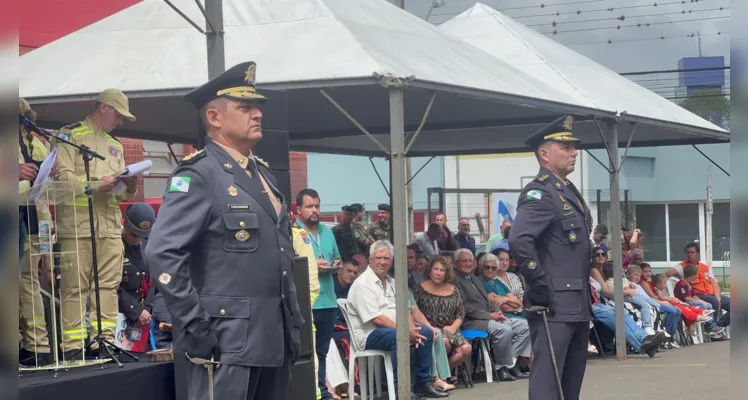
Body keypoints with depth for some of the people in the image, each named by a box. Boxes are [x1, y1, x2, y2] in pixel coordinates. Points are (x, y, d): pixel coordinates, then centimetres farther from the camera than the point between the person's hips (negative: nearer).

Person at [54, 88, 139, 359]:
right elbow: (63, 177, -8)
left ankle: (104, 340, 8)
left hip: (110, 226, 6)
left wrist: (130, 187, 0)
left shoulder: (116, 146, 24)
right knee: (75, 287, -6)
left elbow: (123, 194, 22)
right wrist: (96, 185, -17)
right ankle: (72, 346, -5)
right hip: (77, 223, -6)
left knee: (109, 285, 3)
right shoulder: (70, 136, 3)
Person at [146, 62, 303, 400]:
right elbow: (161, 252, -18)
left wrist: (292, 322, 17)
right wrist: (194, 327, -20)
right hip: (228, 344, -8)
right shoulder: (198, 175, -9)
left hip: (275, 341, 9)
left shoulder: (262, 174, 18)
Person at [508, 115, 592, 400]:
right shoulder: (539, 194, -14)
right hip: (553, 306, -10)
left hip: (578, 306, 10)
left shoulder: (570, 192, 17)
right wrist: (539, 285, -23)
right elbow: (518, 241, -28)